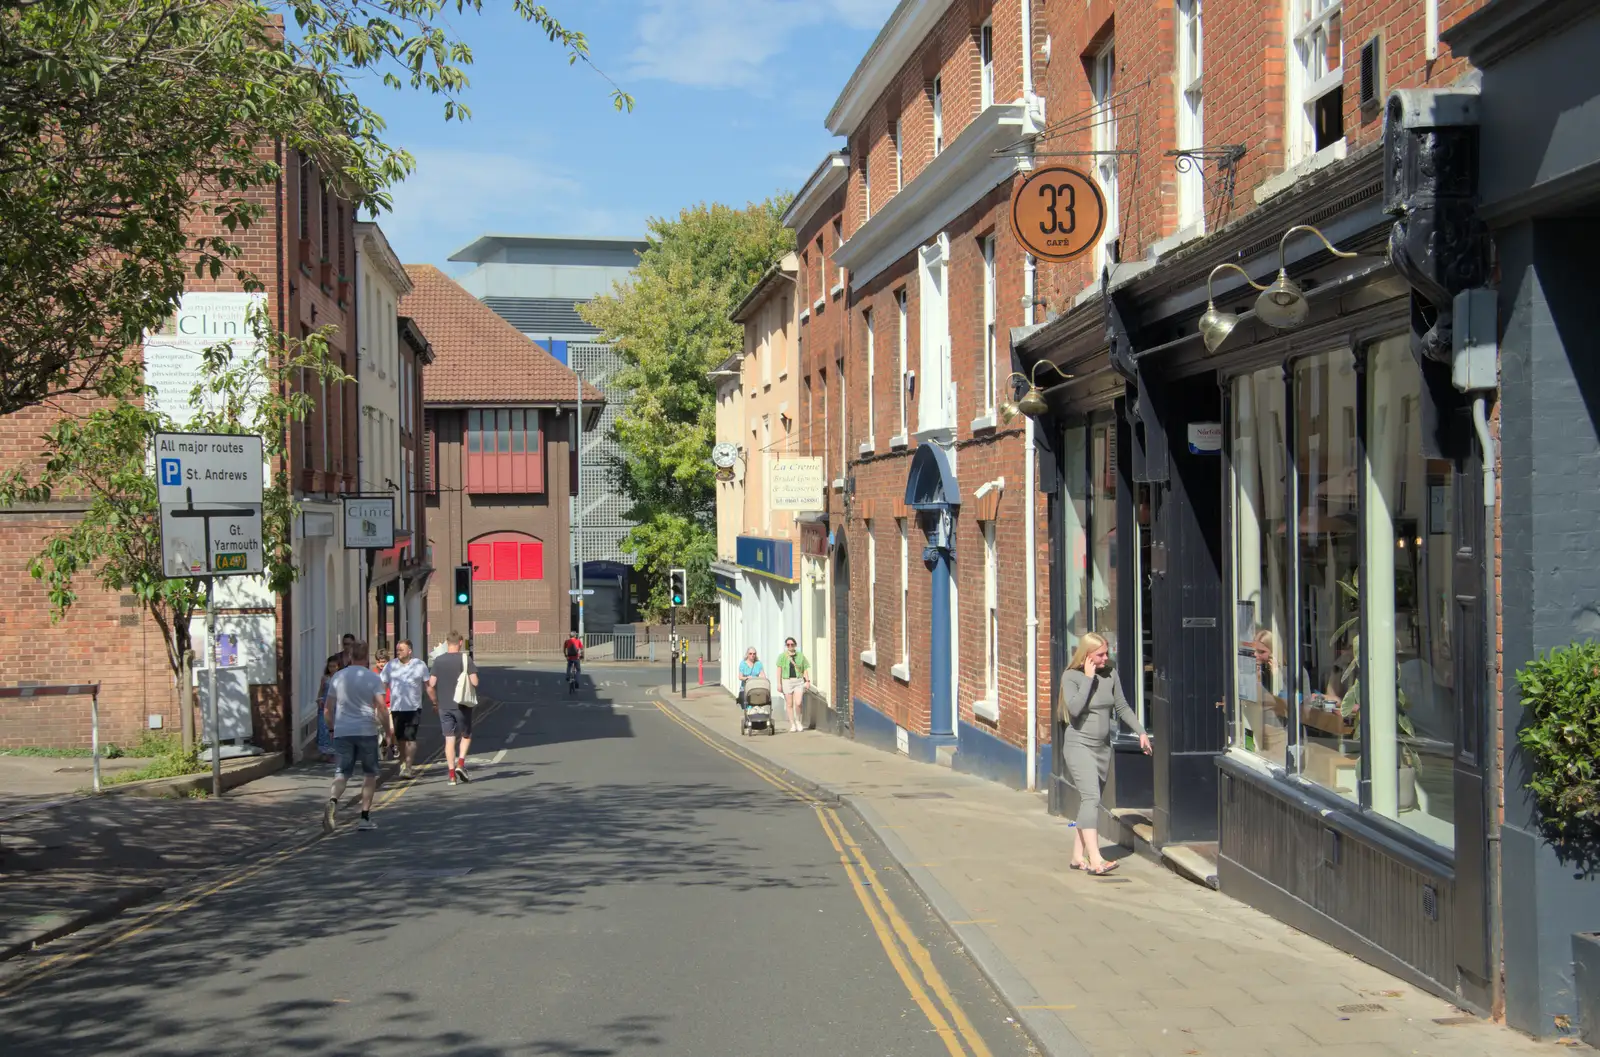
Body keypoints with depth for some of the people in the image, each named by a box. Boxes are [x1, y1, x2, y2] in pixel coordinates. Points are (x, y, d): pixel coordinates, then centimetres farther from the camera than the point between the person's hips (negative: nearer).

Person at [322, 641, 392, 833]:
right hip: (367, 731, -2)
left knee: (341, 773, 2)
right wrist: (387, 729, 1)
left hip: (342, 731, 2)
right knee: (369, 774, 12)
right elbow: (381, 707, -10)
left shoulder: (337, 677, 7)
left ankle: (332, 801, -28)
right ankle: (365, 817, 10)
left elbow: (329, 708, 11)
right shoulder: (373, 678, -3)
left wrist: (333, 726, 24)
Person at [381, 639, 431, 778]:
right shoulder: (390, 666, 5)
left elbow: (428, 686, 8)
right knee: (400, 738, 10)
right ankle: (404, 763, 25)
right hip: (396, 708, 3)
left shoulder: (419, 665, 1)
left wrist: (436, 703, 7)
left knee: (410, 738, -10)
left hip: (413, 708, -3)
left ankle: (408, 767, -11)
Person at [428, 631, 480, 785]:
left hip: (444, 706, 2)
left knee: (449, 739, 4)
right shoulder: (465, 659, -8)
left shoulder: (438, 661, 1)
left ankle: (452, 775, 0)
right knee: (466, 735, 16)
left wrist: (435, 702, 12)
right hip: (462, 704, -2)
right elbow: (474, 682, -13)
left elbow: (431, 684, -1)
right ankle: (461, 763, -3)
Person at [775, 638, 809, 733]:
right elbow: (779, 670, 1)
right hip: (787, 681, 0)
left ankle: (798, 721, 13)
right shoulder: (782, 656, 4)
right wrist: (779, 683, -6)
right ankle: (792, 725, 11)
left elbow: (805, 669, 10)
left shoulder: (800, 655, 8)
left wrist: (807, 681, 0)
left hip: (799, 681, 0)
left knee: (798, 703, -12)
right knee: (789, 704, 3)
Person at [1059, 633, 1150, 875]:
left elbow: (1122, 707, 15)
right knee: (1091, 798, -19)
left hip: (1103, 746, 6)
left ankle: (1078, 856, 18)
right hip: (1078, 745, -6)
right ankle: (1095, 859, -27)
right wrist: (1088, 678, -19)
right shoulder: (1071, 676, -10)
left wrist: (1141, 732, 8)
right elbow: (1074, 708, -24)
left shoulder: (1111, 676, 5)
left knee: (1090, 801, 10)